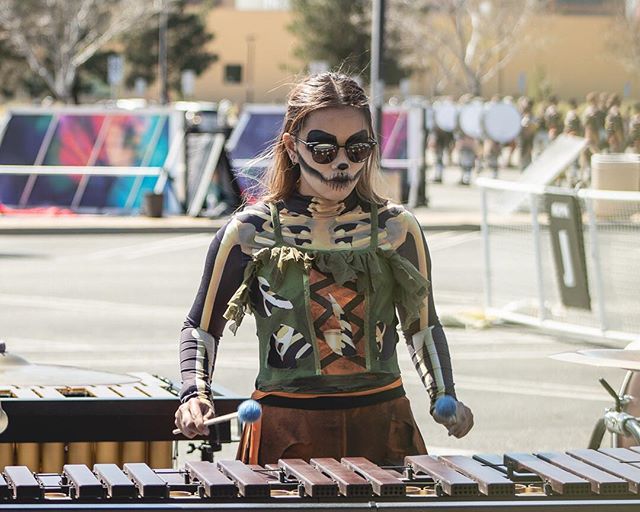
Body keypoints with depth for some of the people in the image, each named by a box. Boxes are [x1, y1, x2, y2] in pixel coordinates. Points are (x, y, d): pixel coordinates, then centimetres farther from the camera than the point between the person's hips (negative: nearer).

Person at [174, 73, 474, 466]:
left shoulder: (396, 229, 4)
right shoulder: (249, 234, -1)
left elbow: (422, 326, 15)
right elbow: (203, 326, 8)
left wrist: (446, 401, 2)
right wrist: (196, 395, -8)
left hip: (382, 423, 2)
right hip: (286, 431, -2)